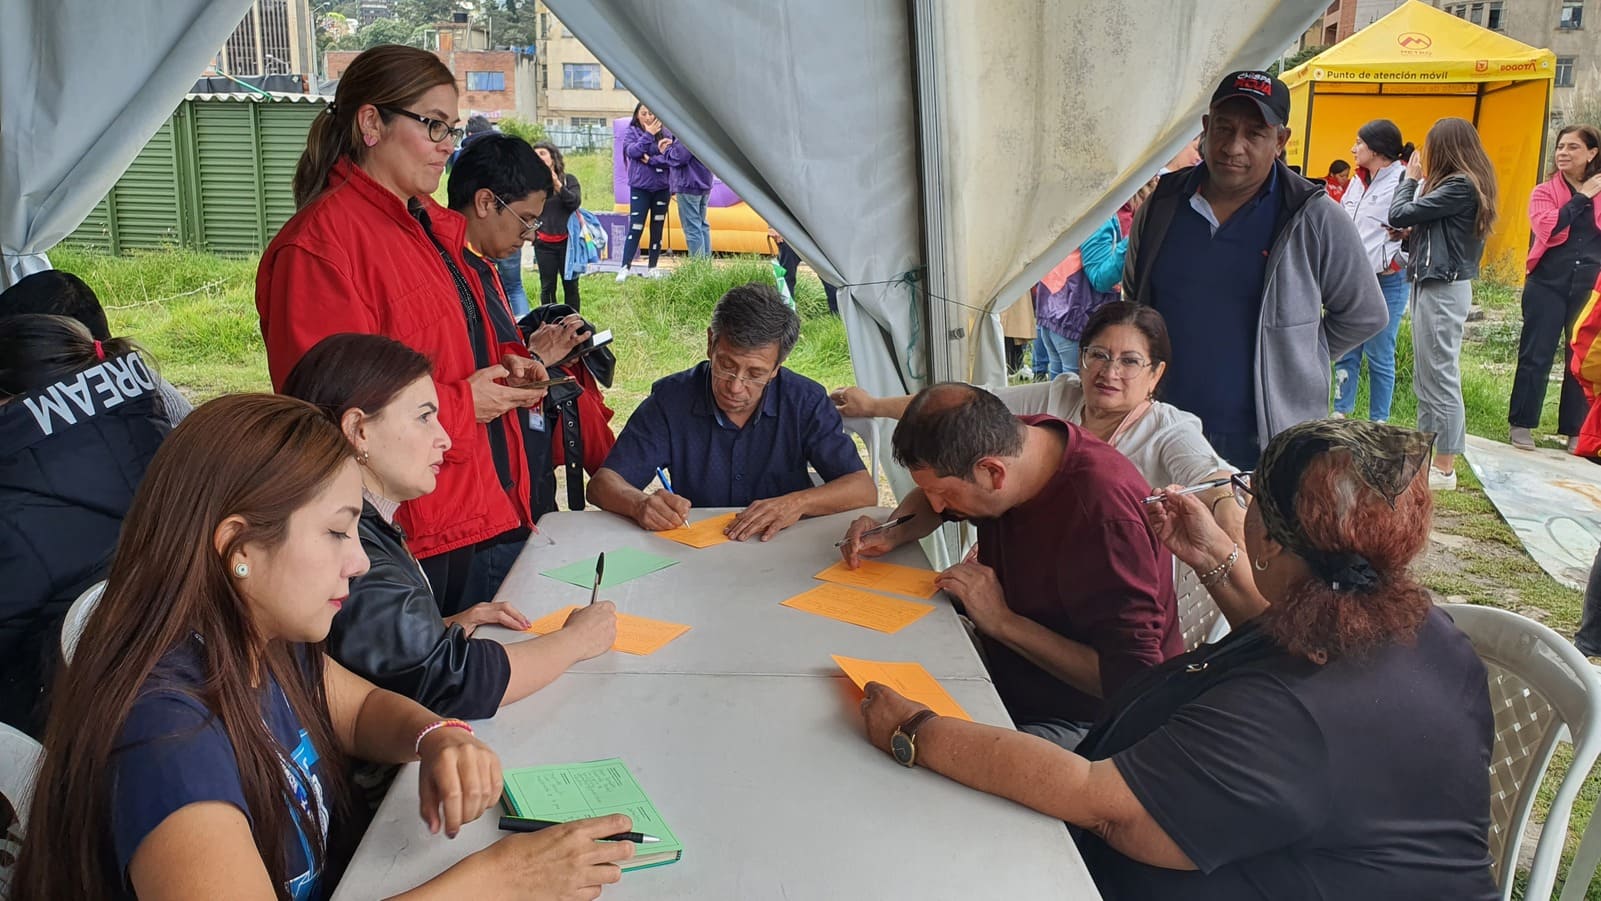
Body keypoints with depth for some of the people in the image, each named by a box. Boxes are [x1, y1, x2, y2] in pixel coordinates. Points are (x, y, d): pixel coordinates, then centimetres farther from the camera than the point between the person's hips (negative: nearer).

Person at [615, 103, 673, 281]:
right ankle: (625, 268, -4)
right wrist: (648, 134, -17)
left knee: (657, 229, 7)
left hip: (661, 188, 2)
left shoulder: (665, 133, 2)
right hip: (640, 188, -2)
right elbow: (632, 151, -16)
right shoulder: (631, 132, 2)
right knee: (635, 228, -7)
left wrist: (651, 160, -15)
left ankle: (652, 269, 15)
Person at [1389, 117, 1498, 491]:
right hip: (1434, 285, 10)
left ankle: (1444, 468, 0)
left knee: (1441, 376, -5)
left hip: (1443, 289, -10)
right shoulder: (1468, 184, 13)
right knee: (1426, 377, 15)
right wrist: (1411, 233, -5)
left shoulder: (1460, 186, -16)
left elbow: (1399, 215, -16)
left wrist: (1410, 178, -1)